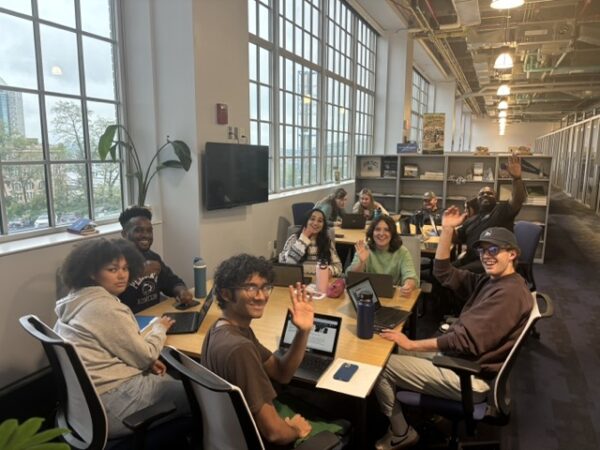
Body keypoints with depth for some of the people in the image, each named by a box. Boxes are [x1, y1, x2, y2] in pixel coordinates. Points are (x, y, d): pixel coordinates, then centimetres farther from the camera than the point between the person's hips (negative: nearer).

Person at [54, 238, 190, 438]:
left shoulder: (77, 301, 8)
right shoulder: (106, 308, -21)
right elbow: (144, 356, -13)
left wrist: (147, 362, 3)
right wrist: (160, 328, 4)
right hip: (107, 407, -10)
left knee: (173, 380, 19)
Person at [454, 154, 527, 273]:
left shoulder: (502, 210, 5)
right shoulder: (471, 220, 23)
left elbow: (519, 199, -15)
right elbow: (457, 239, 19)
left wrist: (517, 178, -34)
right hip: (471, 258, 6)